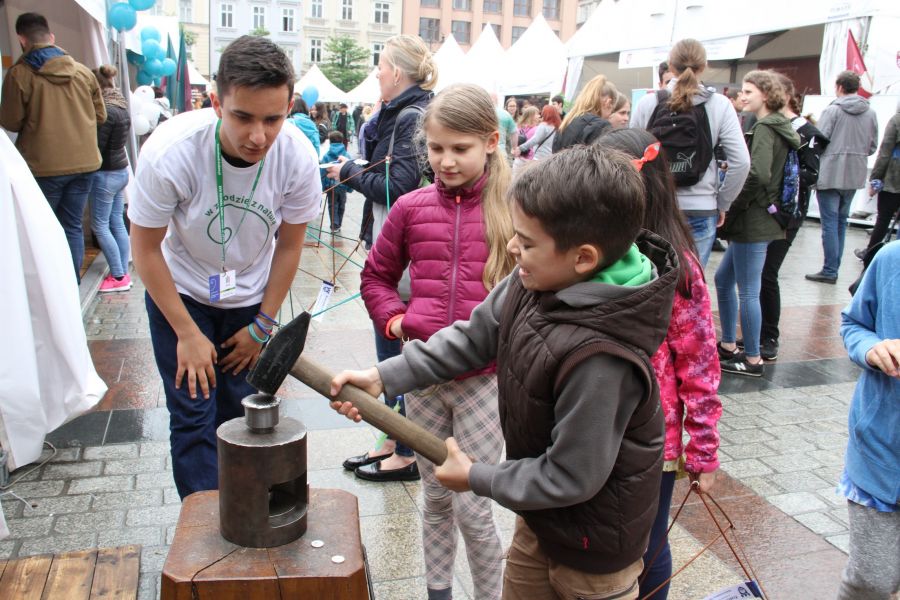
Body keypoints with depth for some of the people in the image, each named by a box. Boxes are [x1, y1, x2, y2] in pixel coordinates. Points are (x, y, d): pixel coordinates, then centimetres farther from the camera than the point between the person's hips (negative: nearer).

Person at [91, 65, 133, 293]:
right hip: (121, 170, 9)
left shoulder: (106, 111, -19)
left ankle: (118, 277, 1)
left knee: (100, 225, -1)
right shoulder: (121, 106, 10)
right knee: (117, 223, 12)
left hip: (106, 173, -9)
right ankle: (124, 273, 16)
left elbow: (97, 145, -16)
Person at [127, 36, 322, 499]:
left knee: (242, 413, 5)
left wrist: (262, 326, -2)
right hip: (179, 294, -2)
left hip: (251, 297, 2)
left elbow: (289, 245, -7)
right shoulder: (169, 152, -30)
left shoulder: (297, 156, -24)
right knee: (193, 418, -4)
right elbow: (146, 250, -16)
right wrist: (187, 334, -13)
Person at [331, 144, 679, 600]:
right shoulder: (533, 282, -15)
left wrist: (476, 478, -15)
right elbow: (474, 337, -2)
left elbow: (571, 477, -28)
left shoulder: (600, 360, -38)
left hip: (593, 545, -7)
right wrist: (383, 377, -7)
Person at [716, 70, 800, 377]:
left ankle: (752, 358, 9)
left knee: (748, 291, -2)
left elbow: (758, 174, -27)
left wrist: (733, 204, -16)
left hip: (754, 222, -10)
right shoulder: (777, 126, 16)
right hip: (754, 221, 10)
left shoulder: (765, 128, -14)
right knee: (723, 279, 18)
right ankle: (728, 346, 28)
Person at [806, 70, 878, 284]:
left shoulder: (832, 110, -11)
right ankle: (834, 267, 19)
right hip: (855, 176, 5)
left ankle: (830, 271, -1)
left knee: (830, 222, -2)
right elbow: (873, 147, 7)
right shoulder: (870, 113, 5)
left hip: (831, 174, -5)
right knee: (841, 221, 15)